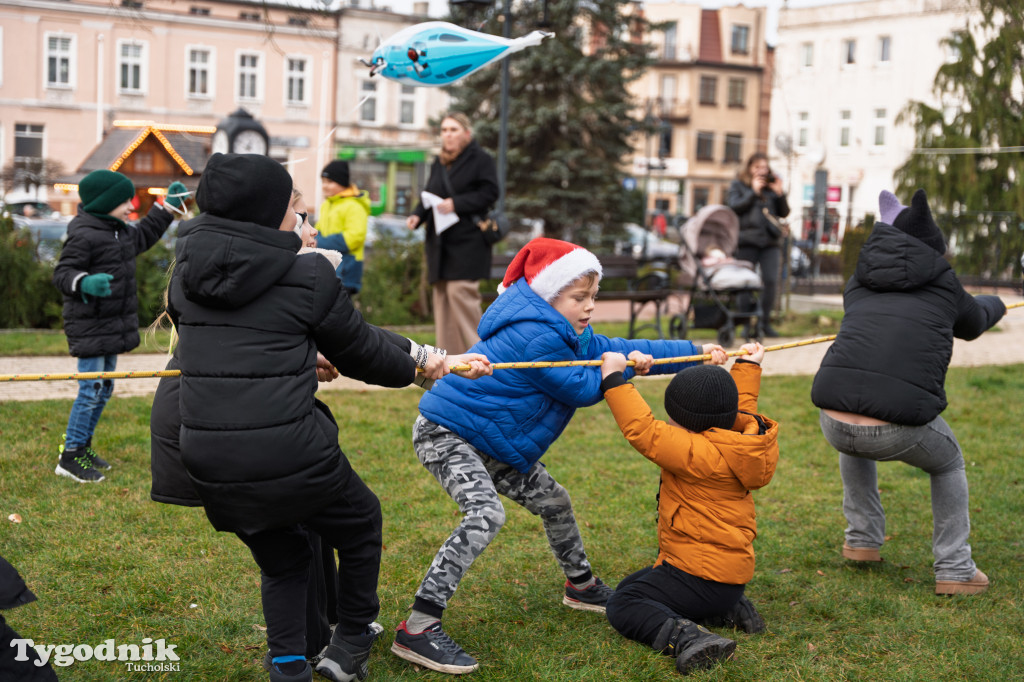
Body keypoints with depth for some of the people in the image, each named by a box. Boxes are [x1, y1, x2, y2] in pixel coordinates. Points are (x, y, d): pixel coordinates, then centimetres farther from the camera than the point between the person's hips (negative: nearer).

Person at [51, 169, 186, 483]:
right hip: (89, 325, -10)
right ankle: (70, 456, -1)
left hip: (112, 325, 10)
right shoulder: (82, 235, -17)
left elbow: (143, 236, 32)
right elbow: (62, 273, -18)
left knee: (104, 388, 15)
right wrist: (85, 283, -39)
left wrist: (168, 206, 29)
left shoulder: (120, 231, 13)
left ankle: (83, 446, 27)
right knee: (92, 390, -9)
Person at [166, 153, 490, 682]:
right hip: (288, 455, -5)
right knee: (360, 524, 25)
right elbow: (359, 349, 4)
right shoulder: (307, 275, -8)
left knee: (281, 559, 26)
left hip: (208, 460, 5)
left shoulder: (186, 271, 6)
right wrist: (415, 363, 24)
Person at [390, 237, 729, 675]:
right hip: (445, 434, -10)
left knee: (551, 500, 17)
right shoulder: (534, 336, -25)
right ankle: (417, 630, -31)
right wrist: (623, 365, -2)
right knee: (485, 515, -29)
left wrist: (694, 353, 13)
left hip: (489, 444, 10)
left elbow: (613, 349, 12)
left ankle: (581, 586, 42)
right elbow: (582, 389, -17)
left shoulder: (563, 332, 8)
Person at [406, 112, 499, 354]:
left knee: (460, 292, -15)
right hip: (440, 242, 7)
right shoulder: (438, 164, 19)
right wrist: (417, 215, 1)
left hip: (467, 242, -7)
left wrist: (456, 204, -19)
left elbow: (489, 193, -10)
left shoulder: (481, 160, -1)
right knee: (441, 297, 3)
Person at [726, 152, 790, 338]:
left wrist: (780, 194, -2)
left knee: (771, 281, -6)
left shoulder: (771, 186, 16)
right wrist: (753, 192, -8)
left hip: (771, 241, 3)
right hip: (747, 240, -2)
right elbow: (734, 206, -6)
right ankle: (747, 323, 3)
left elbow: (784, 213, 13)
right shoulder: (738, 185, 10)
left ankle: (765, 321, 4)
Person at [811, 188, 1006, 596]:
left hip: (834, 422, 3)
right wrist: (995, 305, 60)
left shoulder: (858, 284, 22)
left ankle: (863, 540, 41)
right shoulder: (944, 287, 15)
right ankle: (955, 570, 25)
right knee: (949, 464, 29)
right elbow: (974, 324, 36)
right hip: (898, 430, -3)